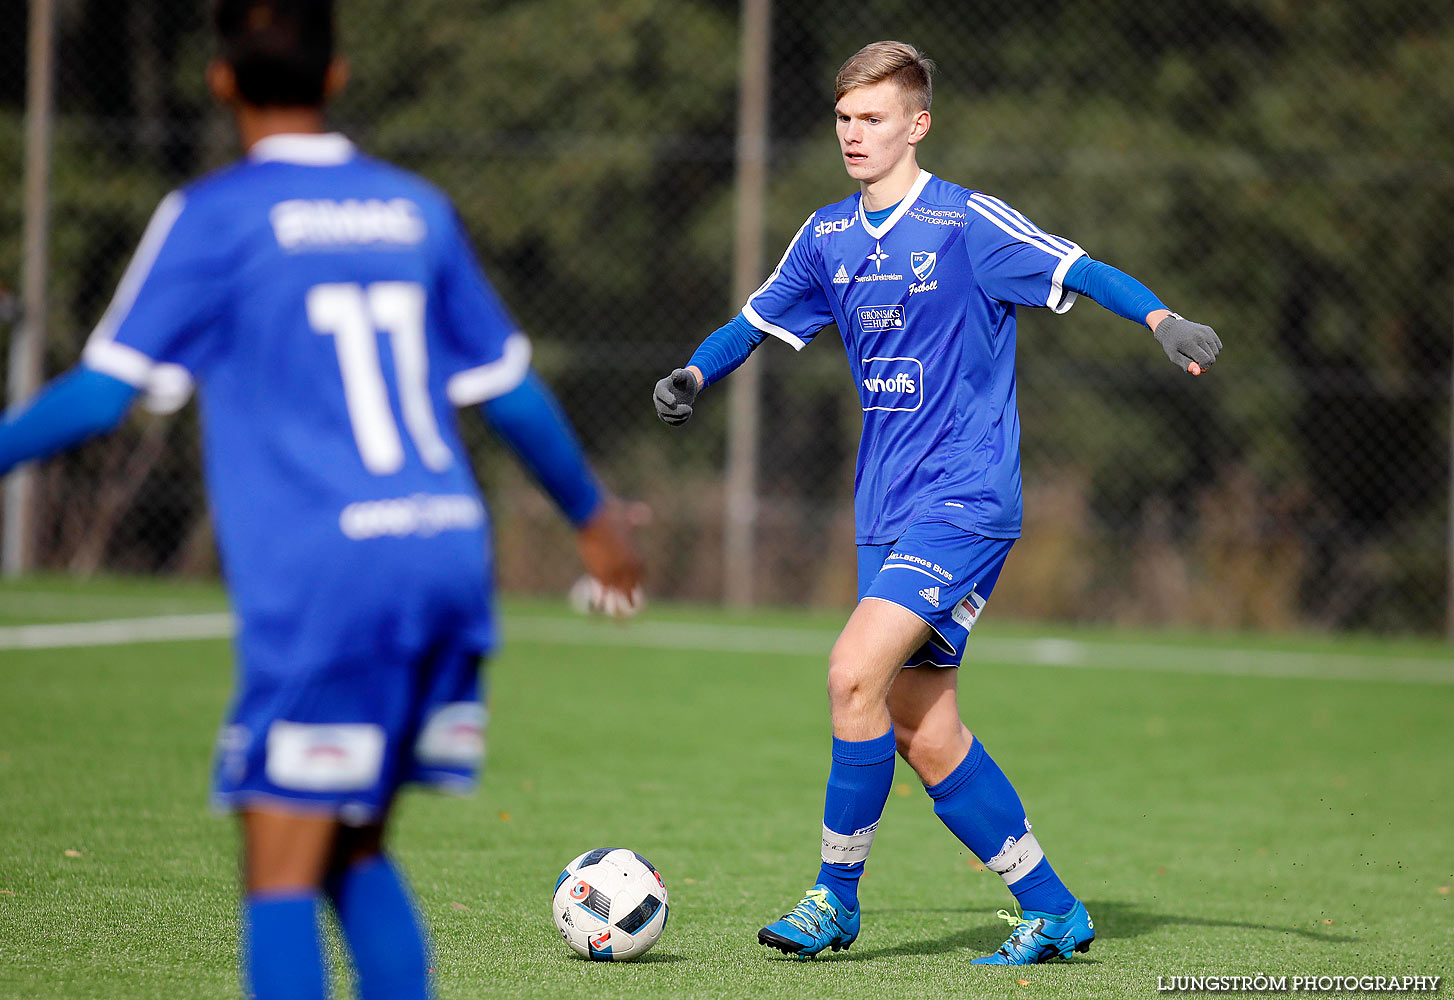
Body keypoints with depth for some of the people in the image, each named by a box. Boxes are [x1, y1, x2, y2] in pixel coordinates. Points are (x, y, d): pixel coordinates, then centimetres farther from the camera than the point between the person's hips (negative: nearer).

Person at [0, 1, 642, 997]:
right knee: (355, 854, 17)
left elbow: (102, 391, -5)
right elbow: (511, 387, 21)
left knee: (281, 876, -4)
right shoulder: (415, 209, 14)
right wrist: (592, 511, 34)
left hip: (323, 577, -6)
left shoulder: (214, 216, -1)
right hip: (452, 555, 6)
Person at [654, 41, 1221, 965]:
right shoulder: (828, 238, 11)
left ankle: (837, 898, -7)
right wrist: (692, 377, 7)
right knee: (924, 736, 6)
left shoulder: (966, 223, -8)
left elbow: (1081, 272, -14)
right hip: (886, 509, 7)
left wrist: (1165, 322, -30)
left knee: (856, 673, -21)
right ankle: (1051, 911, 18)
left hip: (966, 499, -7)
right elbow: (756, 322, 24)